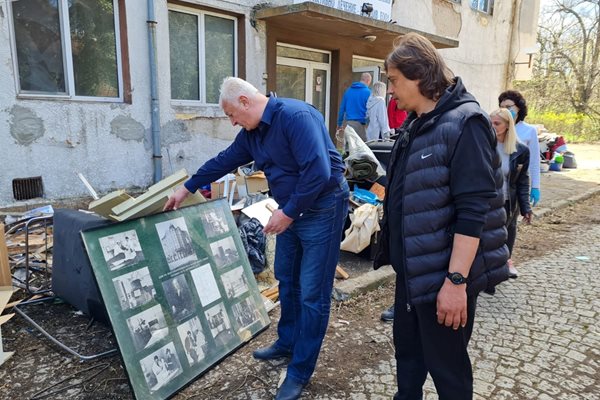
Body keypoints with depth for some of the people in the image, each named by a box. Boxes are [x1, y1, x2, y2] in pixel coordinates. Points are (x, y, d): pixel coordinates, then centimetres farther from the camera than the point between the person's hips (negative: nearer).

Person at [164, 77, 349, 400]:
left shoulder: (295, 116, -22)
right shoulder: (252, 132, 7)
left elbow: (318, 172, -29)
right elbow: (224, 160, 19)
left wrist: (288, 212, -21)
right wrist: (188, 188, 25)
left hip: (322, 208, -9)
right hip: (291, 209, 9)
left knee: (312, 292, -1)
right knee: (287, 281, 19)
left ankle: (300, 371, 12)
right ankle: (287, 343, 39)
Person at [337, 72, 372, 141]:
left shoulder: (348, 90, 9)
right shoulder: (367, 92, -7)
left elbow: (342, 108, 11)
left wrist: (339, 123, 18)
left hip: (348, 122, 6)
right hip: (360, 123, -6)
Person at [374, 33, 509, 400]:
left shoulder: (464, 123, -18)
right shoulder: (417, 123, 10)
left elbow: (473, 210, -23)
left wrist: (456, 280, -24)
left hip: (444, 274, -8)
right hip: (413, 267, 8)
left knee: (446, 364, 10)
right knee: (407, 351, 22)